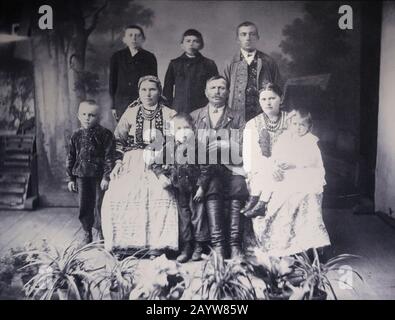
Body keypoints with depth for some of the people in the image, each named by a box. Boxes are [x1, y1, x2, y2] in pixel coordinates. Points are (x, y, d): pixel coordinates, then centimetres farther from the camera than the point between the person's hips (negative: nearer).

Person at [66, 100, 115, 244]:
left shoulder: (105, 134, -6)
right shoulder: (76, 135, 5)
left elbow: (109, 157, -7)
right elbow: (70, 158, 9)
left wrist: (106, 177, -12)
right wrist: (70, 178, 7)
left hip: (98, 175, -3)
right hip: (81, 175, 4)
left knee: (99, 205, 1)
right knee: (83, 205, 9)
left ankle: (102, 232, 19)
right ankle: (87, 233, 24)